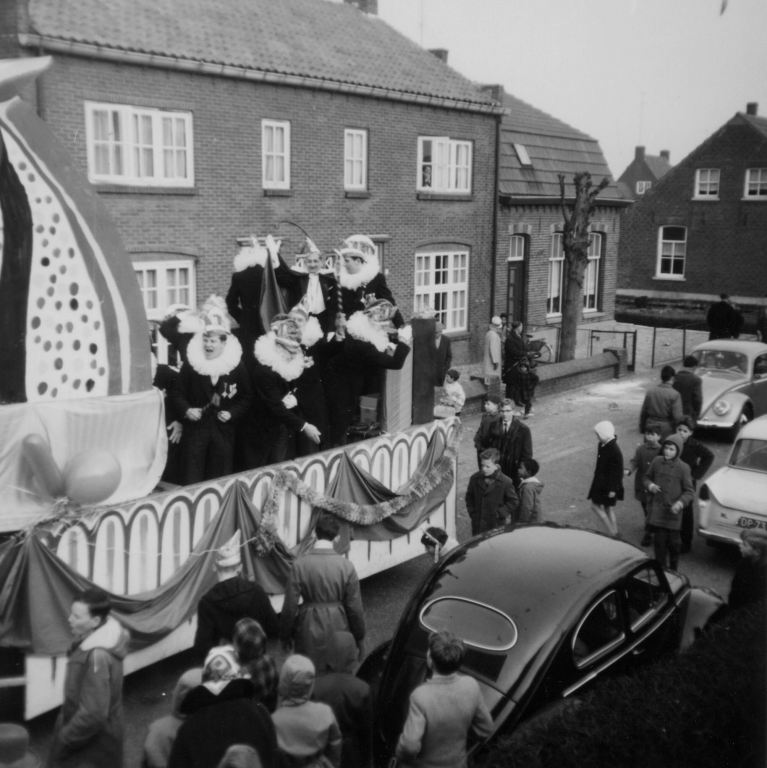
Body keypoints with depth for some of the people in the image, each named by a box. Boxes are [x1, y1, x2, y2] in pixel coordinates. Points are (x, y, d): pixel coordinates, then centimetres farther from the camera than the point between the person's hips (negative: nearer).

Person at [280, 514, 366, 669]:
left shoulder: (299, 564, -13)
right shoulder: (346, 566, -12)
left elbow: (290, 605, -8)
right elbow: (355, 607, -5)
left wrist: (285, 634, 7)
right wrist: (359, 637, 8)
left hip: (308, 631, 0)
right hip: (337, 628, 0)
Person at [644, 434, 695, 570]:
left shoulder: (683, 468, -10)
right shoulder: (657, 461, -2)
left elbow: (689, 492, -6)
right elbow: (647, 478, 12)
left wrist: (680, 503, -24)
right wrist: (650, 485, -10)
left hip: (673, 512, -2)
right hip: (657, 510, 2)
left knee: (673, 542, 9)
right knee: (659, 541, 5)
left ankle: (673, 571, 30)